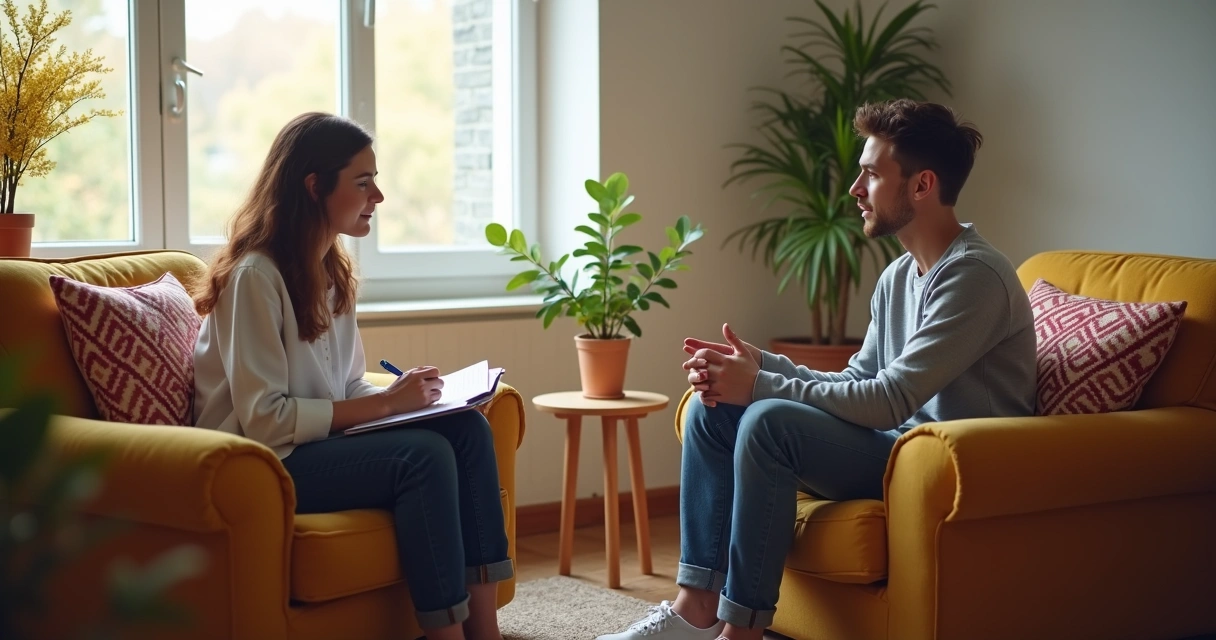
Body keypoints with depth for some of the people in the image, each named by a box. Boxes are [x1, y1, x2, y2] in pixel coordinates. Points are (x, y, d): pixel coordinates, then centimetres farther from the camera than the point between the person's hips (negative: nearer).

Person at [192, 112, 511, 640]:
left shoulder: (332, 272, 10)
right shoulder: (255, 275, -16)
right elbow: (264, 419, -21)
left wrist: (400, 393, -8)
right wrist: (385, 403, -20)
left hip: (322, 441, 8)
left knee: (468, 428, -14)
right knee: (425, 454, -28)